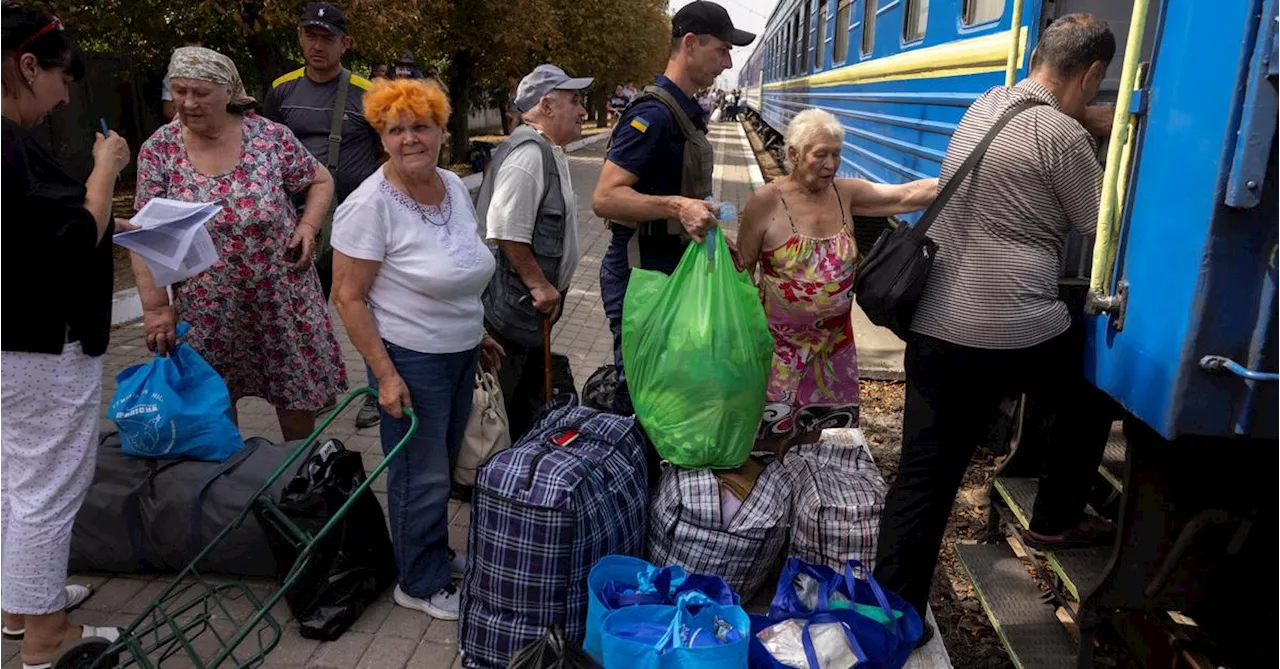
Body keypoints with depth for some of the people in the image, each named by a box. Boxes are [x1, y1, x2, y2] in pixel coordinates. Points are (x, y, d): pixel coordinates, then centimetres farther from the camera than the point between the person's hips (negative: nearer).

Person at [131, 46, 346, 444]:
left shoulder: (270, 137, -7)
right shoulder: (158, 151, -4)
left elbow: (321, 181, 7)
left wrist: (308, 226, -10)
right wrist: (155, 306, -12)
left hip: (281, 296, -1)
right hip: (206, 307, 1)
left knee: (297, 396, 8)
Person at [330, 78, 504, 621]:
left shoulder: (454, 186, 3)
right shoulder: (371, 203, -18)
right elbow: (348, 296, -16)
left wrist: (478, 333, 18)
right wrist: (385, 375, -19)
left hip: (460, 353, 7)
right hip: (410, 360, -7)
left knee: (445, 463, 21)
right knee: (421, 477, 6)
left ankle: (436, 555, 42)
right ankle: (421, 584, 27)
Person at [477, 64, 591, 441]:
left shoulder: (550, 151, 14)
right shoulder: (528, 153, -20)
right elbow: (507, 234, -26)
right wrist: (539, 285, -19)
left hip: (536, 301, 11)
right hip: (515, 306, -11)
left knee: (529, 397, 23)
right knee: (507, 404, 2)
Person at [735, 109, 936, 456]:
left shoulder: (846, 193, 0)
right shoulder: (766, 202, -11)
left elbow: (909, 195, -12)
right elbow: (742, 272, -4)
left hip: (834, 342, 4)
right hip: (780, 344, -4)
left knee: (818, 439, 16)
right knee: (770, 440, 5)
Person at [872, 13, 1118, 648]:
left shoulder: (987, 104, 12)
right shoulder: (1062, 136, -9)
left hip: (935, 329, 6)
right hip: (1021, 334, -6)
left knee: (922, 478, 9)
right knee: (1092, 396, 27)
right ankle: (1053, 521, 39)